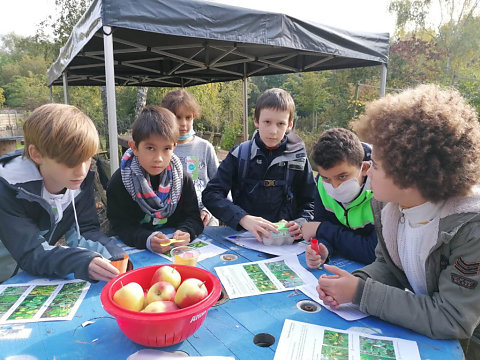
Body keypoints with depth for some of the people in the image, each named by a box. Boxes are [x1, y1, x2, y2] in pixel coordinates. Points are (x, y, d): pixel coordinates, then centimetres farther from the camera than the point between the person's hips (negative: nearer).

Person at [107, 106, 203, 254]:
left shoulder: (183, 179, -3)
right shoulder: (119, 182, -11)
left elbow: (193, 217, 0)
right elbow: (120, 226, -12)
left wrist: (185, 232, -23)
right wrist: (147, 239, -31)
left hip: (176, 249, 3)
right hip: (134, 250, -2)